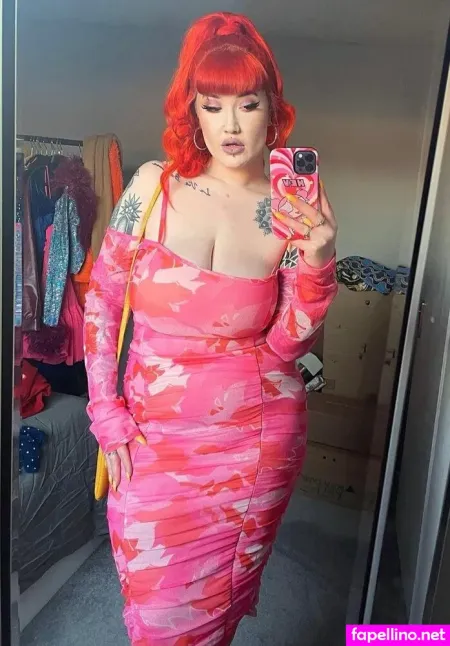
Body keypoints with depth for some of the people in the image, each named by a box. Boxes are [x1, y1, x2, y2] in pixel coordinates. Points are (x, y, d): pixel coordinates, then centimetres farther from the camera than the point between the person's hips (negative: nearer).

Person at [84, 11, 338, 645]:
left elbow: (288, 344, -5)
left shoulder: (292, 211, -6)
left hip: (258, 438, 1)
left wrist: (316, 262, -21)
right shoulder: (154, 185, -6)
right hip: (155, 433, 0)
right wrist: (108, 417, -2)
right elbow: (102, 301, 0)